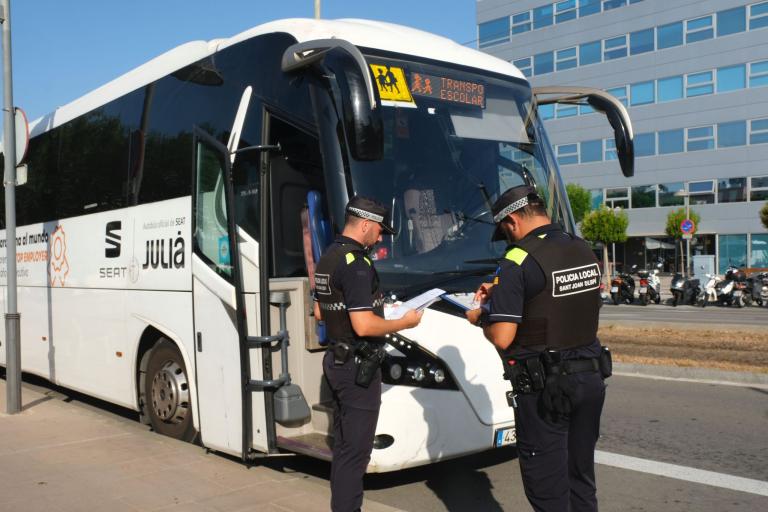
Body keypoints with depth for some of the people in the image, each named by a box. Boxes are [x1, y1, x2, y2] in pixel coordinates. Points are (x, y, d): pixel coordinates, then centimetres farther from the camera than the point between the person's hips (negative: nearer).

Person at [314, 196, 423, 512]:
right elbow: (364, 326, -24)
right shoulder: (357, 263, -20)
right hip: (358, 367, -10)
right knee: (355, 450, -2)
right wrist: (404, 323, -11)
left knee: (342, 444, 18)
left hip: (336, 361, 10)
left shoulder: (328, 258, 11)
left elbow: (319, 312, 20)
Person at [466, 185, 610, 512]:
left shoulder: (519, 261, -16)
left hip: (545, 387, -7)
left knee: (547, 481, 6)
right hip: (591, 377, 7)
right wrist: (501, 295, 16)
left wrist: (479, 318, 1)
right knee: (581, 475, 20)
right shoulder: (585, 252, 6)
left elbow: (502, 338, -20)